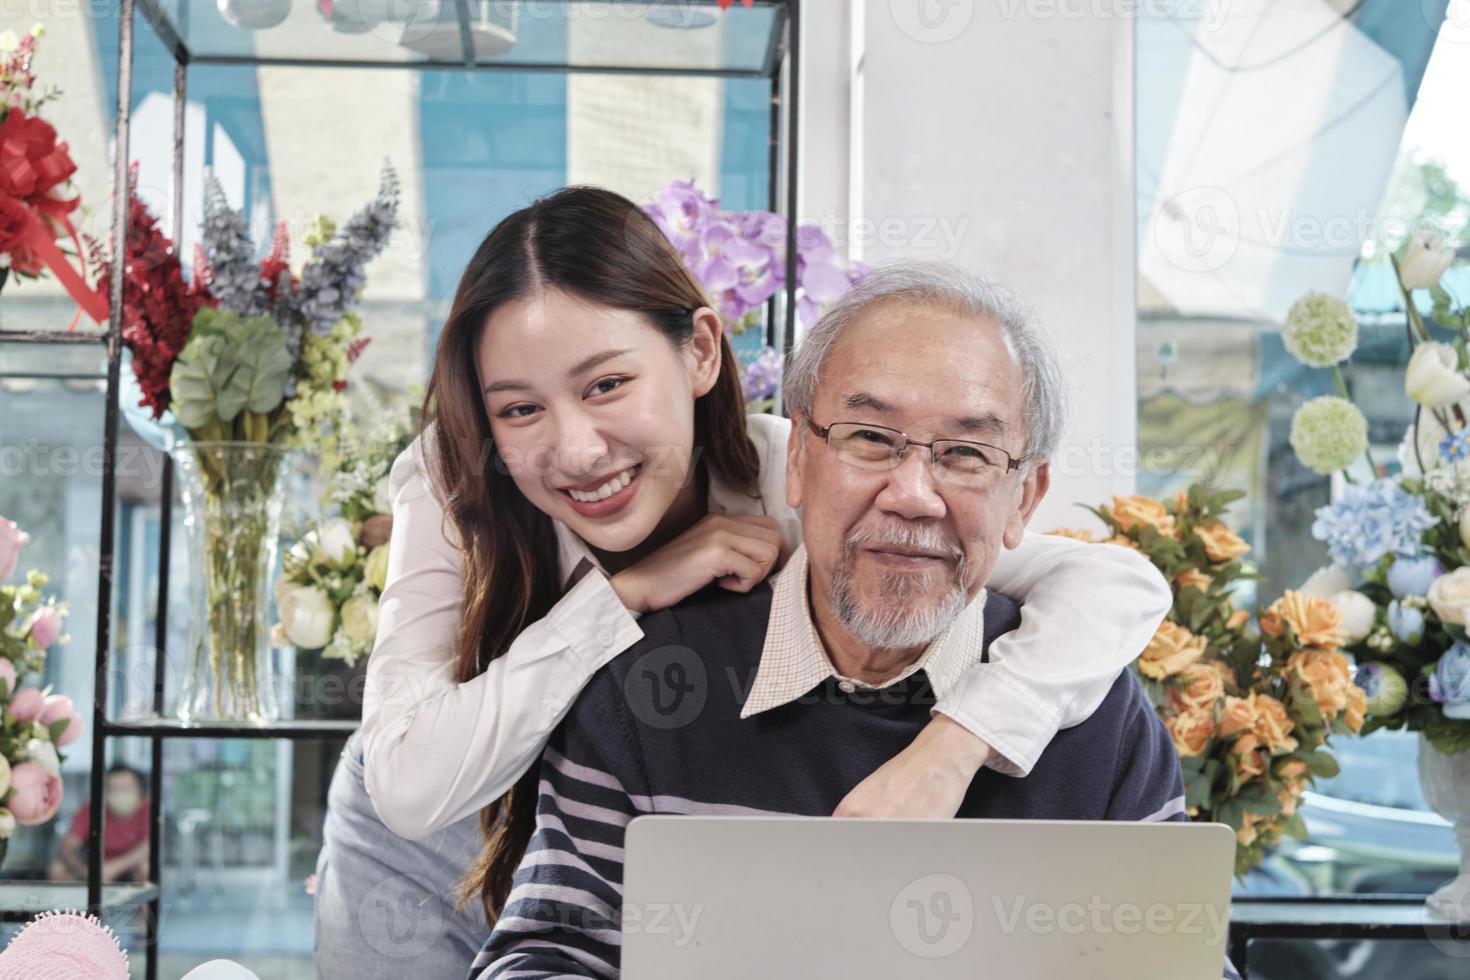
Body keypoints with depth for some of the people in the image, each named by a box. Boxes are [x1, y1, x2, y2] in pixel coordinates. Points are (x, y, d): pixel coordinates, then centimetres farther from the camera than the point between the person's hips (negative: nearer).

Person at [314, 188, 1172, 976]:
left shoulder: (794, 483, -28)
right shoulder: (453, 491, -27)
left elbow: (1123, 584, -34)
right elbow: (410, 787, -37)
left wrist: (951, 747, -50)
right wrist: (623, 595, -39)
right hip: (432, 865, 0)